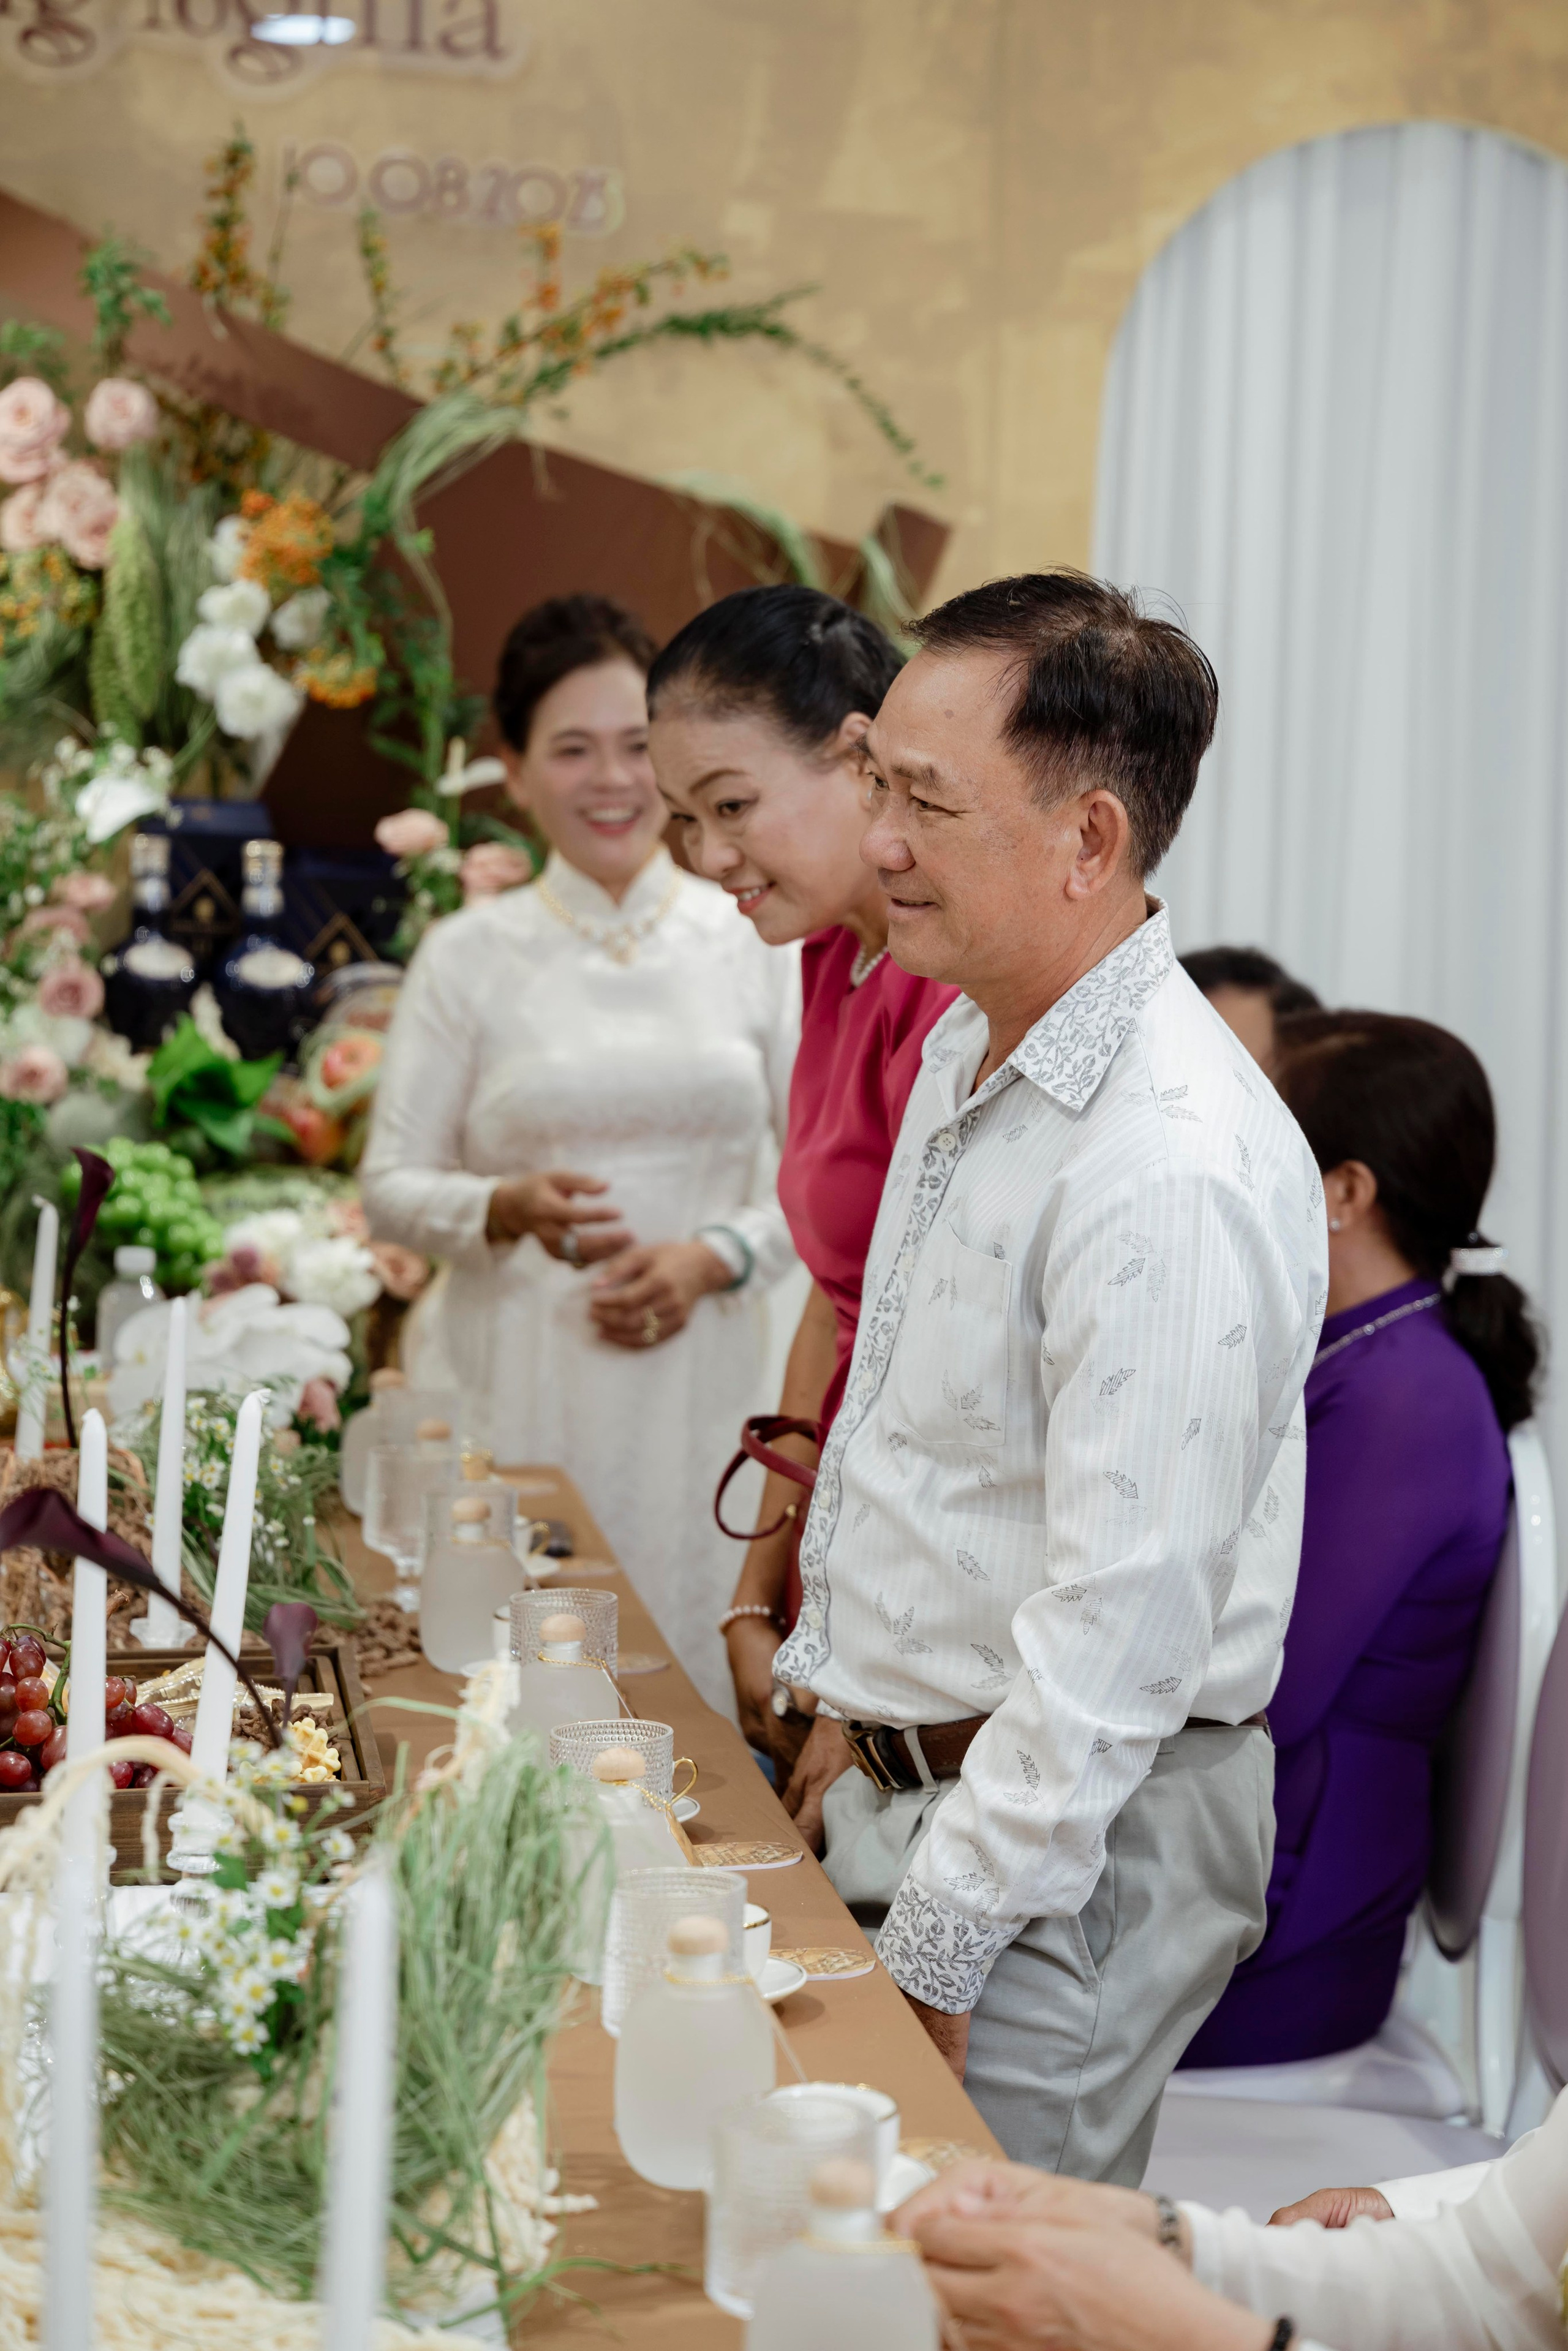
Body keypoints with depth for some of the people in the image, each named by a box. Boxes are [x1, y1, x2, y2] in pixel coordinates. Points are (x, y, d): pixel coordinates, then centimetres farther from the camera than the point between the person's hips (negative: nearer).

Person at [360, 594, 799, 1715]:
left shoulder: (753, 940, 6)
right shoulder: (469, 956, 4)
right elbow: (392, 1184, 5)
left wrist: (712, 1256, -8)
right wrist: (510, 1209, -14)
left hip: (702, 1376, 1)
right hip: (526, 1384, -1)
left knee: (693, 1655, 0)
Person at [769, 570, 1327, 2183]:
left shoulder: (1174, 1172, -26)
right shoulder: (968, 1050, 7)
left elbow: (1121, 1625, -25)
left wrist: (936, 1950, -20)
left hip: (1064, 1835, -9)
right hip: (903, 1775, 9)